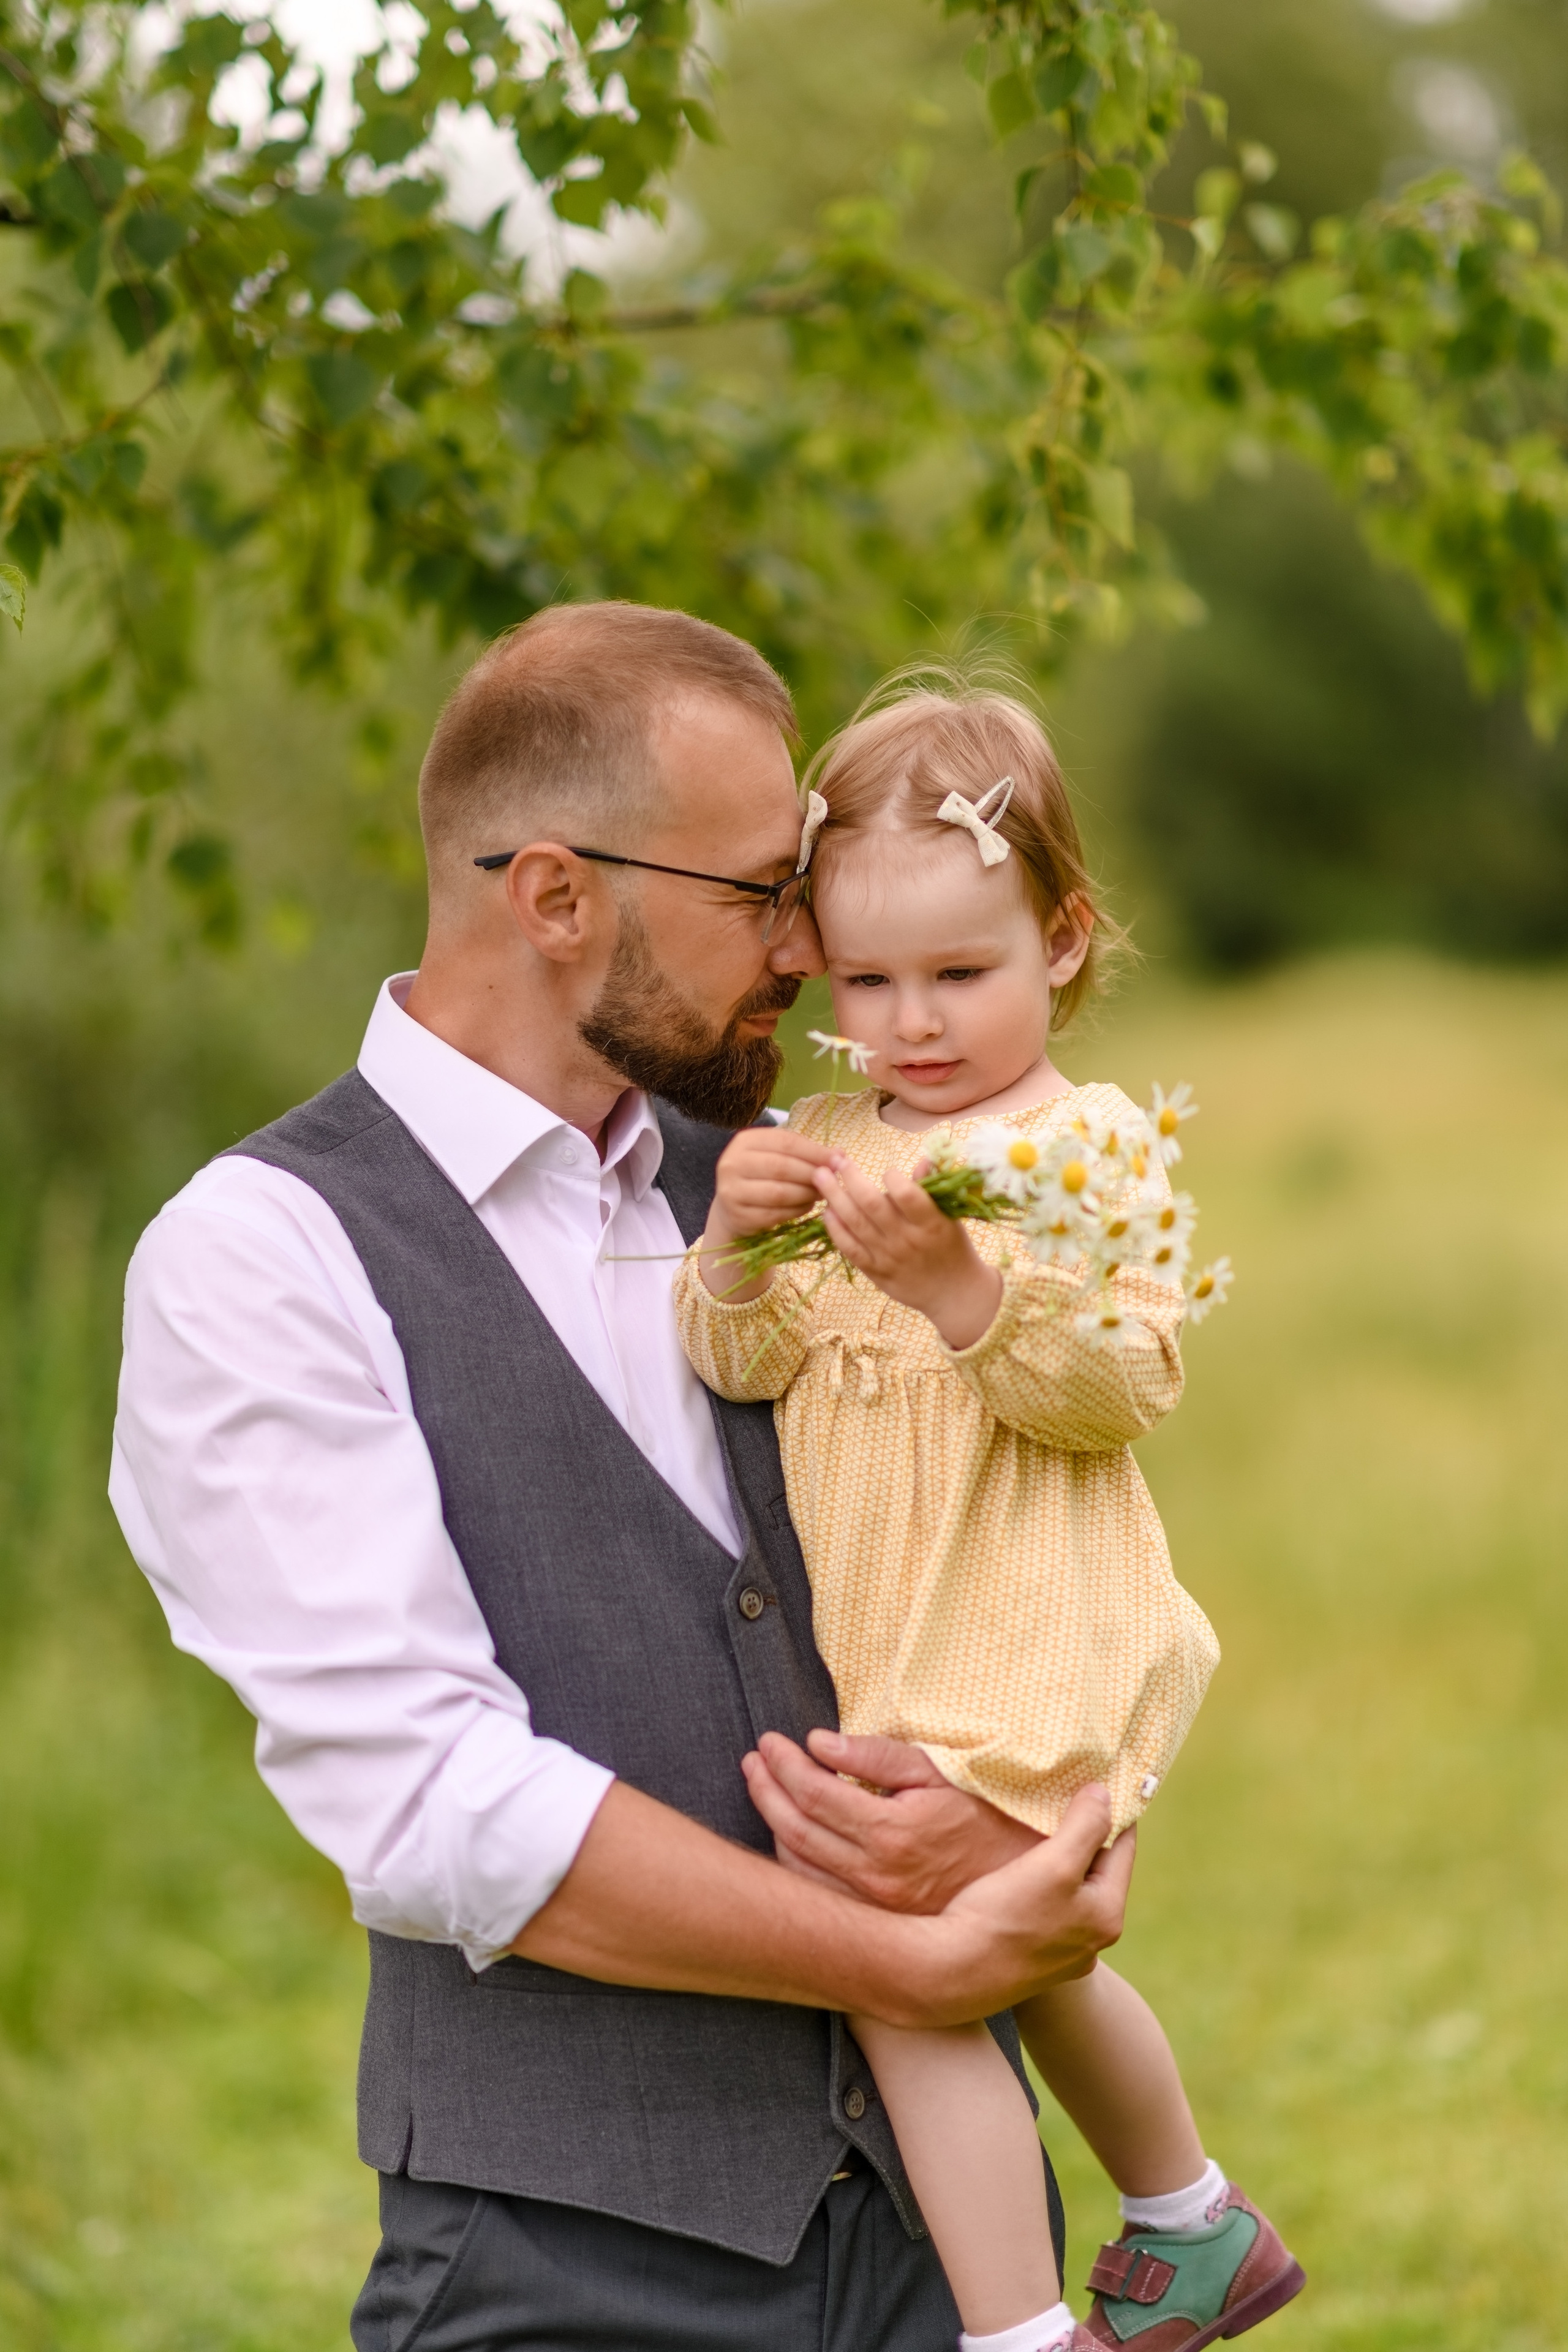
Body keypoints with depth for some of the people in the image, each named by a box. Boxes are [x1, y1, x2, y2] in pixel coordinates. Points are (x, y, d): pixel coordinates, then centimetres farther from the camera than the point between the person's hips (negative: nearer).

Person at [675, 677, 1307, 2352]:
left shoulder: (1091, 1146, -8)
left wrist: (964, 1289, -31)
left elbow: (1125, 1390, -16)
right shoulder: (815, 1146, 9)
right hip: (873, 1660, 7)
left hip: (1023, 1656, -7)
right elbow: (736, 1366, 0)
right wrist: (733, 1251, -20)